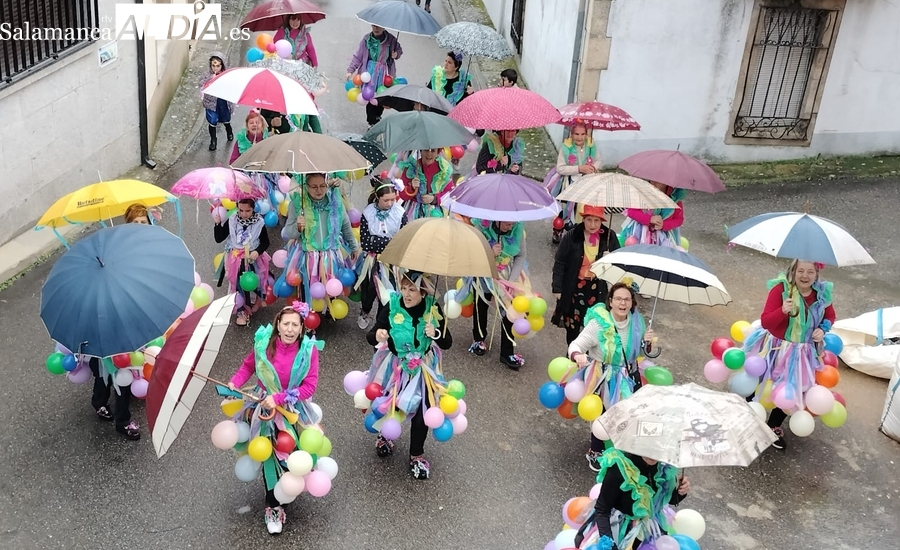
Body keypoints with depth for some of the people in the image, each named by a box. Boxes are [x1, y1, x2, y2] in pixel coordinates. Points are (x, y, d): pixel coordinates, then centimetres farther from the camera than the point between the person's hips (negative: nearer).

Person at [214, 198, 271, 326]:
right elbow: (218, 239, 1)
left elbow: (265, 242, 4)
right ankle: (241, 309, -6)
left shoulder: (259, 222, -3)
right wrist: (218, 224, -13)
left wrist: (257, 251, -15)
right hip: (236, 257, 1)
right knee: (238, 280, -19)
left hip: (253, 257, -1)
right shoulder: (231, 221, 0)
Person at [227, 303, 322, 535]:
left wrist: (278, 398, -25)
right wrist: (234, 384, -14)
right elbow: (248, 366, 3)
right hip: (265, 404, 1)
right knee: (270, 453, 6)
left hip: (293, 408, -1)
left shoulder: (309, 349, -19)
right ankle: (273, 506, 21)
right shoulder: (263, 343, -14)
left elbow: (309, 387, -19)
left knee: (289, 449, 4)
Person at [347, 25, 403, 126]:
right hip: (369, 72, 0)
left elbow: (399, 50, 14)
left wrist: (396, 54, -10)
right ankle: (372, 122, 11)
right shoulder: (366, 39, -3)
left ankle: (377, 117, 31)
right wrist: (350, 70, -3)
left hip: (384, 74, 0)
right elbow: (358, 56, 2)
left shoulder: (391, 39, -3)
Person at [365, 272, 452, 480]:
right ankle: (384, 436, 43)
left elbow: (447, 343, -9)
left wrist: (435, 334, -29)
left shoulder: (433, 309, -14)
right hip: (395, 365, 0)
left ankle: (417, 455, 23)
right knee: (387, 403, 7)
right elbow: (370, 336, -17)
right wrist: (377, 336, -40)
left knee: (422, 410, -2)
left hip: (423, 368, 1)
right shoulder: (392, 306, -18)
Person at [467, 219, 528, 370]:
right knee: (480, 307, 17)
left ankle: (507, 352, 14)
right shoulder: (481, 226, -26)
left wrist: (512, 281, -16)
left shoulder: (518, 229, -18)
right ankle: (478, 339, 44)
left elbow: (521, 256, -9)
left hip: (508, 277, 2)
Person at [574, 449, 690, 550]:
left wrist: (680, 492, -19)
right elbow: (601, 510, -26)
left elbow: (669, 500, 2)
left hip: (649, 528, 5)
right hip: (619, 528, -5)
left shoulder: (664, 467, -16)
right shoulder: (620, 468, -32)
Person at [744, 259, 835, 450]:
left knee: (793, 392, 10)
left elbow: (830, 316, 14)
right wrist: (783, 311, -40)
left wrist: (823, 329, -7)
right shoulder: (781, 288, -21)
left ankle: (774, 426, 32)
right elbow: (765, 322, -23)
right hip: (775, 346, -4)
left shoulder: (822, 293, -6)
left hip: (801, 352, 4)